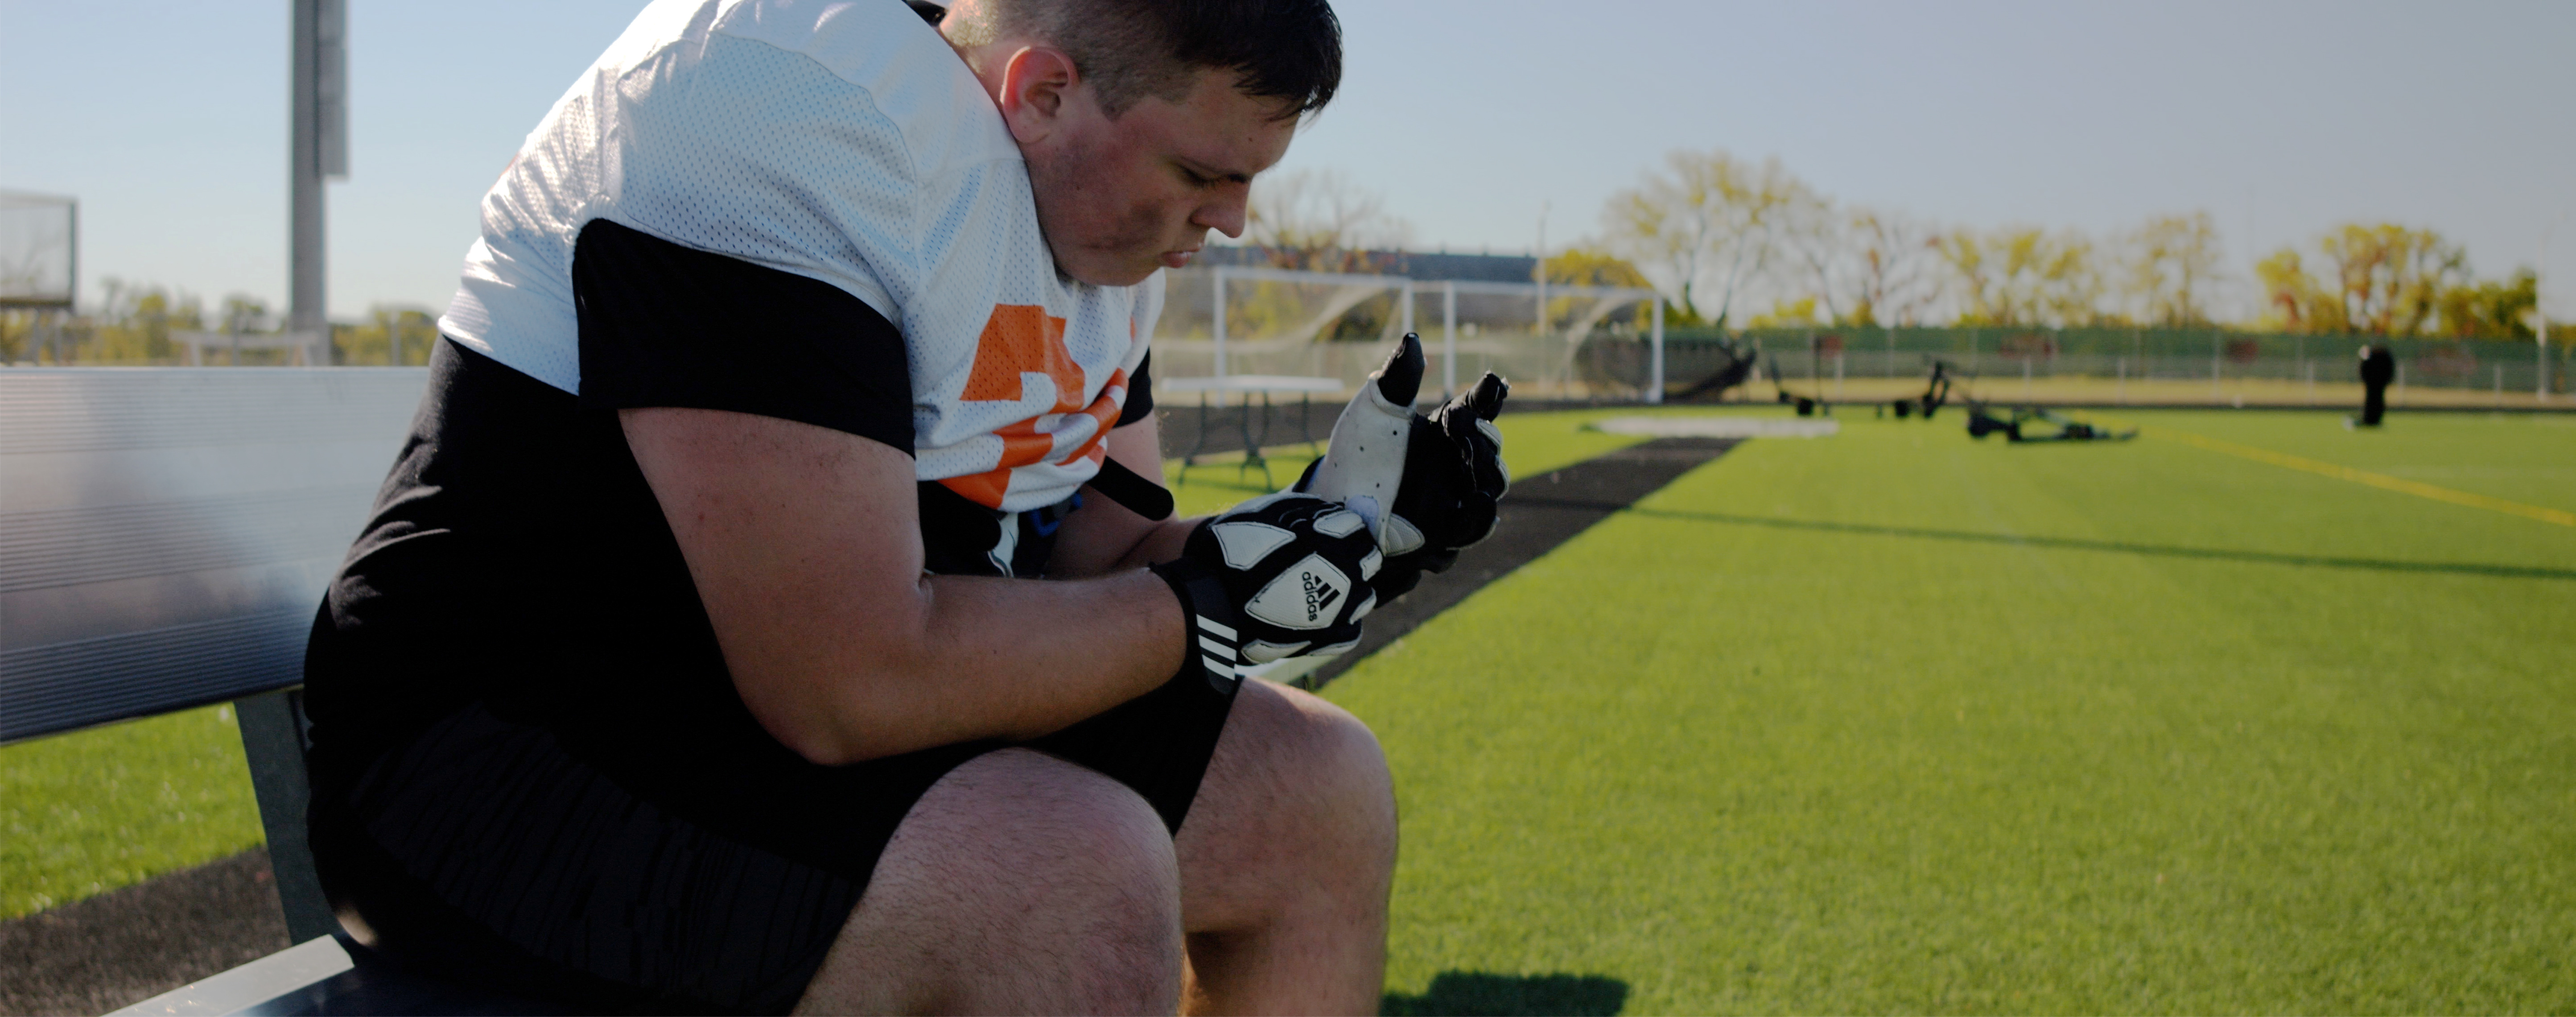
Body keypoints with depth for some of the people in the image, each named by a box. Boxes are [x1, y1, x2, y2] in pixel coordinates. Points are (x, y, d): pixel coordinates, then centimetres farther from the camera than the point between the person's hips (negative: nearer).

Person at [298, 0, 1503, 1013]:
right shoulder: (799, 115, -24)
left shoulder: (1098, 202, 6)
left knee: (1324, 790, 5)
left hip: (853, 689, 9)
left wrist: (1335, 529, -4)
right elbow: (851, 684, -29)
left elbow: (1086, 568, 12)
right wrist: (1201, 608, -17)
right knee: (1081, 874, -32)